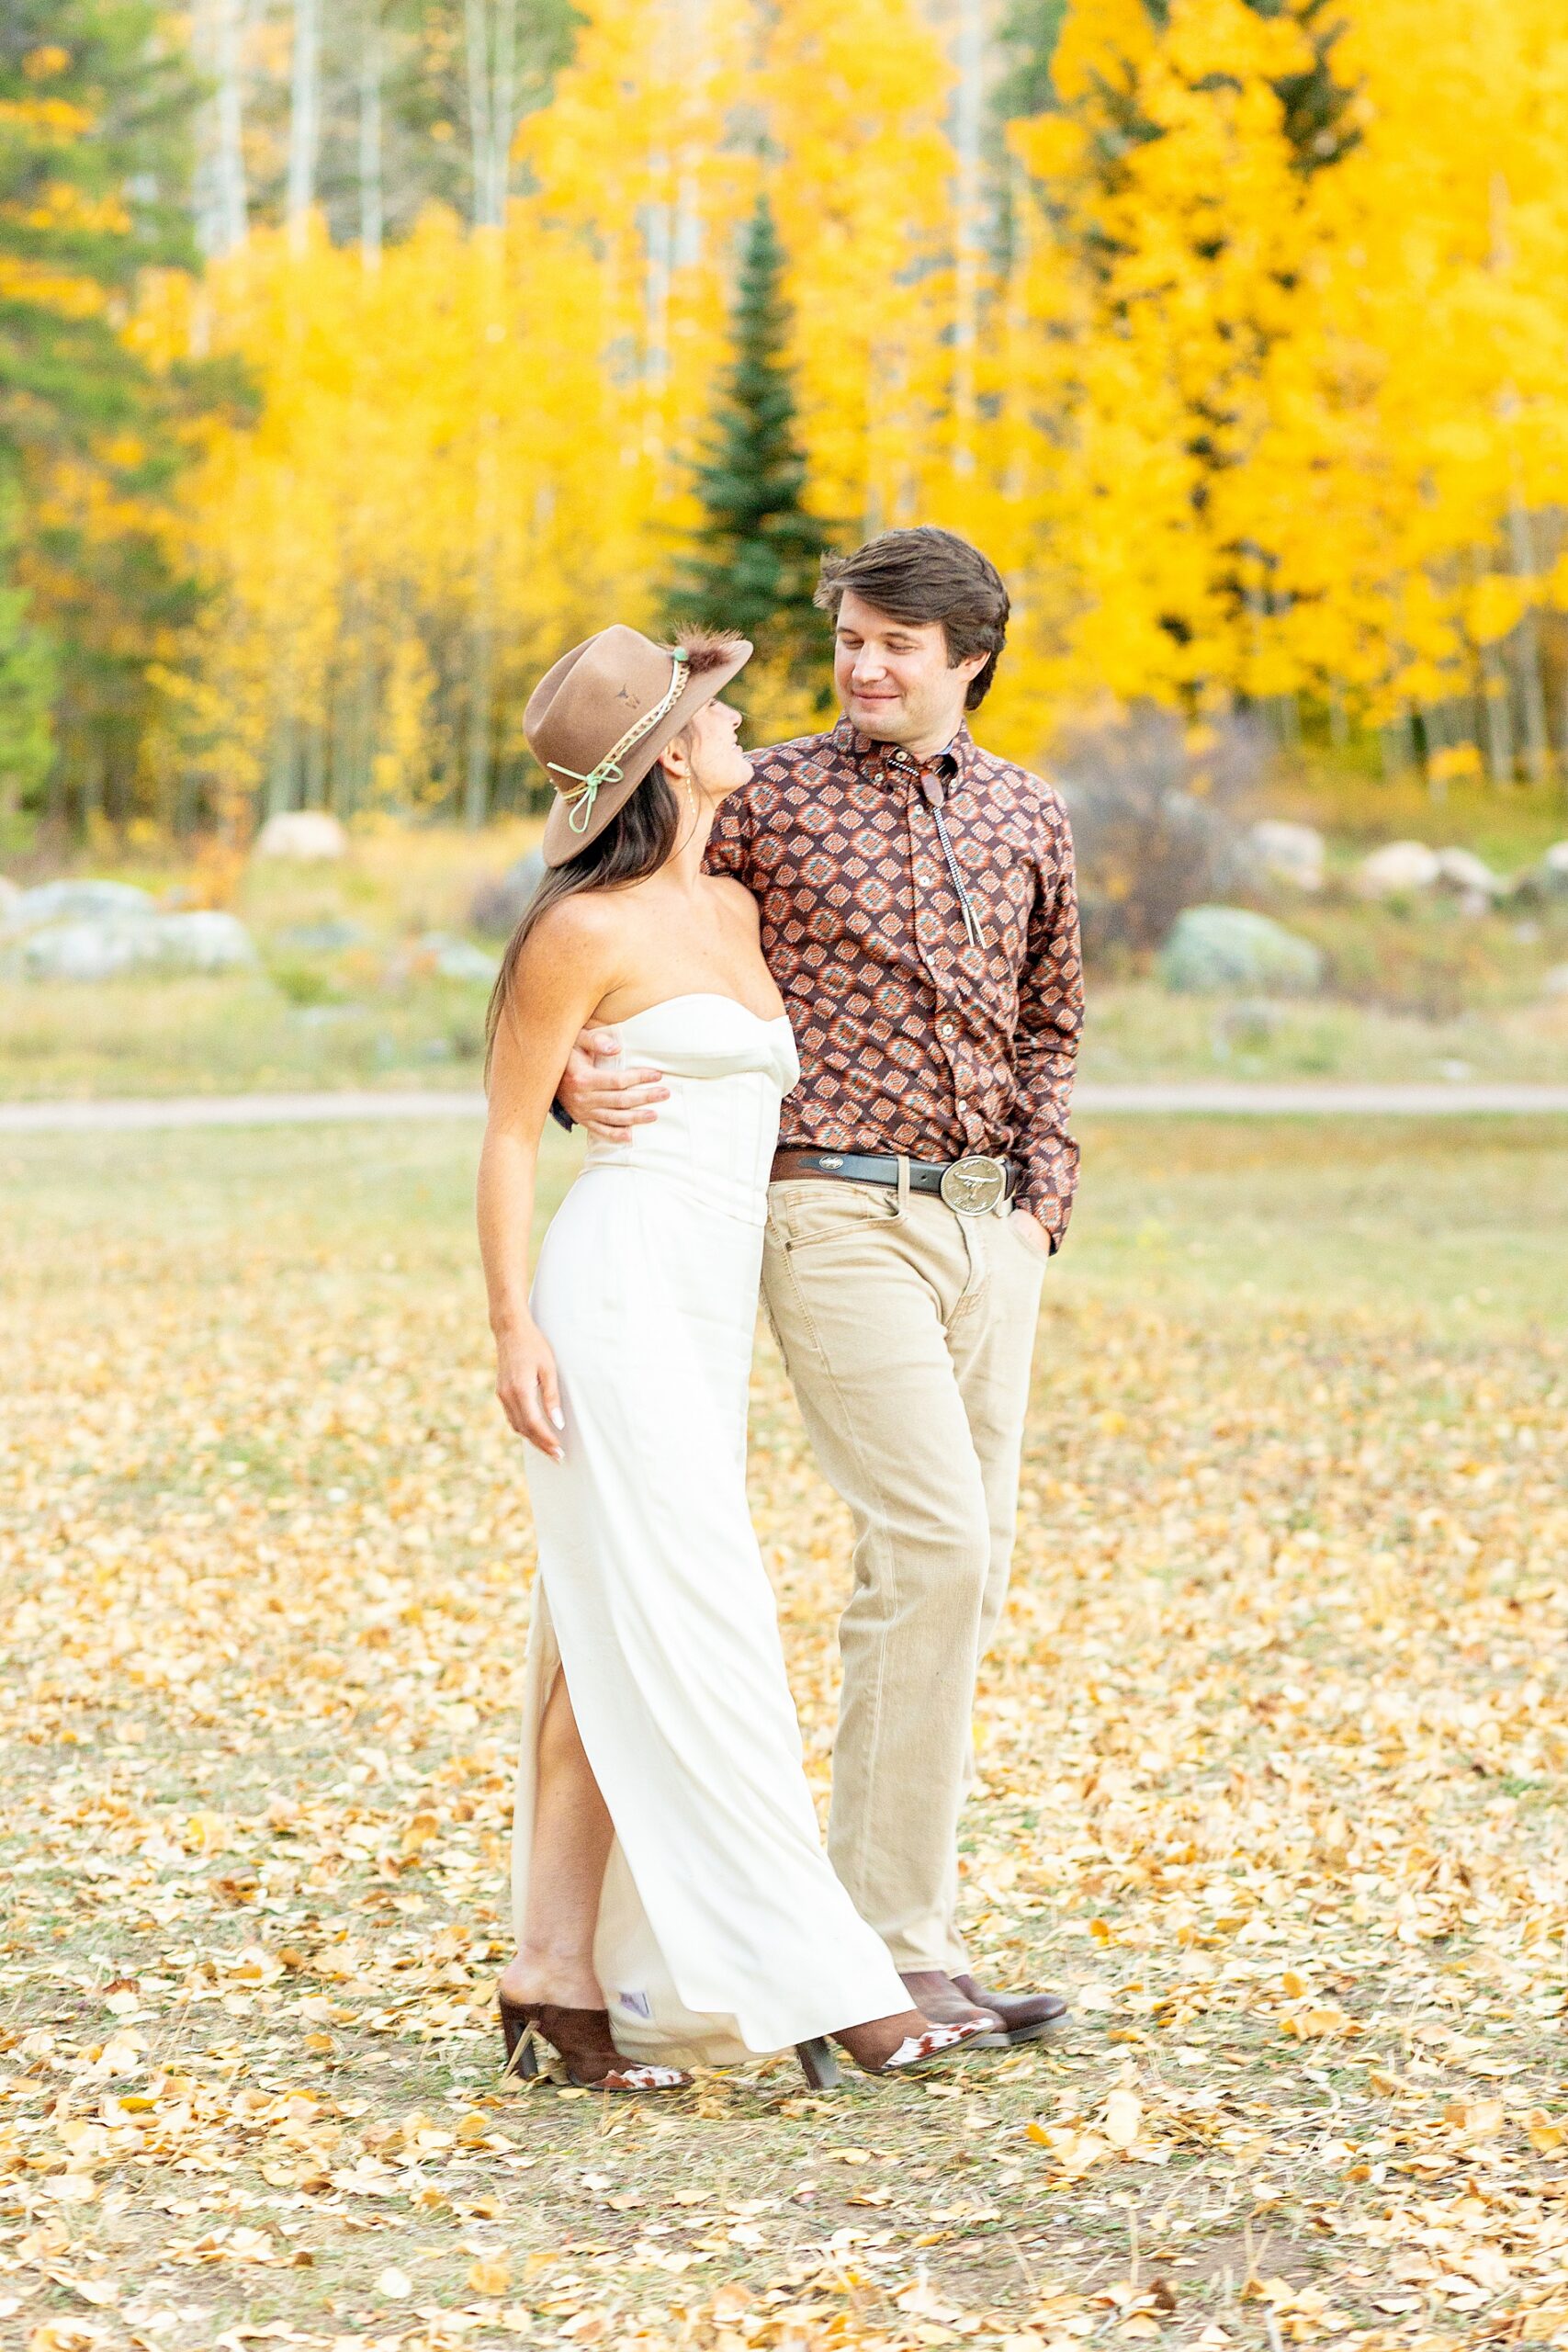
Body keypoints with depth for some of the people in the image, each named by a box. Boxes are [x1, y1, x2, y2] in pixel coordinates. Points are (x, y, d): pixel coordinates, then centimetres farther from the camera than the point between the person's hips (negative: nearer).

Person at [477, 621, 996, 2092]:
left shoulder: (735, 911, 15)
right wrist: (514, 1326, -13)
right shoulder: (584, 930, -7)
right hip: (619, 1294, -8)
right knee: (681, 1637, -9)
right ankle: (818, 1983, -12)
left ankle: (558, 1974, 8)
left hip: (711, 1310, 8)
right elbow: (510, 1137, -5)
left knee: (615, 1649, 6)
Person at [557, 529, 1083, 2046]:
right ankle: (896, 1940, -8)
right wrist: (578, 1073, -23)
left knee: (963, 1574, 7)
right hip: (838, 1220, -6)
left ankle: (890, 1910, 17)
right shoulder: (768, 800, -2)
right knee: (934, 1550, -15)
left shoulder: (1027, 818, 12)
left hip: (985, 1223, 6)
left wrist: (1042, 1197, 10)